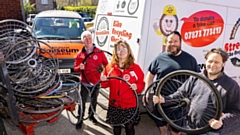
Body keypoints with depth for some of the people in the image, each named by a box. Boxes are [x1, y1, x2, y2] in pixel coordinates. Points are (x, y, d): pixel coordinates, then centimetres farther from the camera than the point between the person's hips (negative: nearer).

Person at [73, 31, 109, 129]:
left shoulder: (99, 52, -6)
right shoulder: (80, 54, -5)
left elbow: (106, 65, -2)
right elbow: (75, 68, -1)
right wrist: (79, 67, -23)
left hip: (96, 82, 1)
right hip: (85, 83, -1)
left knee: (94, 101, 18)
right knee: (82, 102, 5)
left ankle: (91, 115, 41)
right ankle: (80, 119, 24)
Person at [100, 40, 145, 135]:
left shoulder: (135, 68, -6)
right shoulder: (110, 67, -1)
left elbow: (141, 83, -1)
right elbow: (106, 84, 9)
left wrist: (136, 87, -22)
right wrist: (104, 81, -13)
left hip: (130, 105, -2)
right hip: (114, 105, 2)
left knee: (129, 127, 14)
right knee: (116, 127, 20)